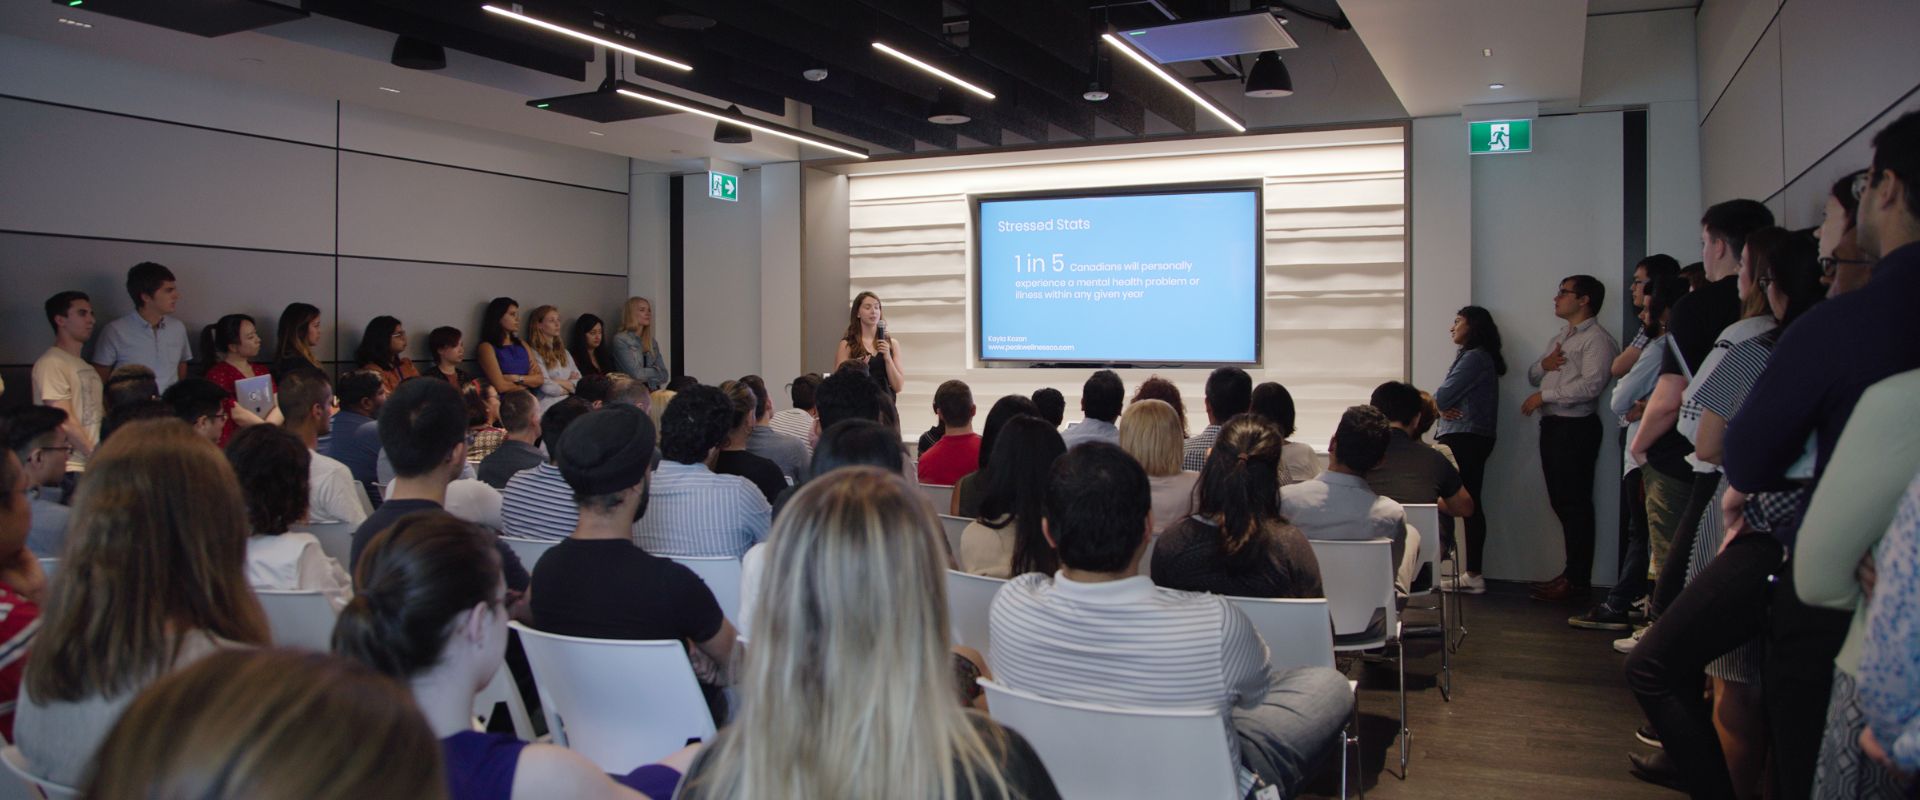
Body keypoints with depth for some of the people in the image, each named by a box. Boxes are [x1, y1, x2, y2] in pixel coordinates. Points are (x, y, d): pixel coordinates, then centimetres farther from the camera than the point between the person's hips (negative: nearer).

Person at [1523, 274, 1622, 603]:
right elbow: (1532, 375, 23)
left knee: (1575, 504, -6)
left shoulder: (1597, 339, -9)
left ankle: (1577, 579, -1)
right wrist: (1543, 365, 1)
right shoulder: (1559, 338, 22)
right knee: (1560, 502, 11)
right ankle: (1571, 571, 19)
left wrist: (1543, 396, -15)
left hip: (1576, 428, -9)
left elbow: (1591, 385, -21)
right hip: (1551, 425, 9)